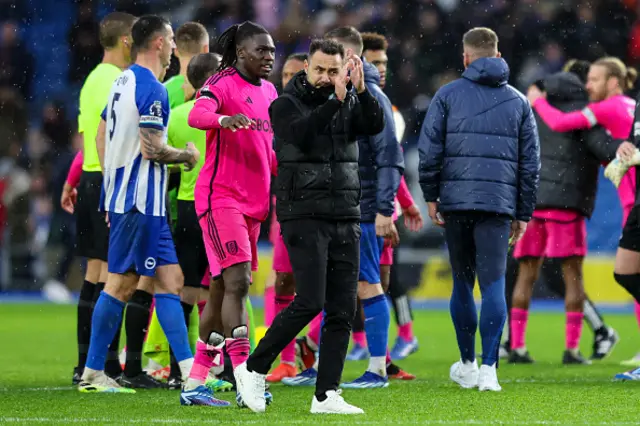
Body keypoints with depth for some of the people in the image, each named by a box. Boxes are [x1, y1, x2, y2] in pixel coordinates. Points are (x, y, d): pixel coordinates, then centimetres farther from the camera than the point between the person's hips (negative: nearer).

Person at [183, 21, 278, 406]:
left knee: (223, 290, 11)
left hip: (253, 202, 8)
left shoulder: (269, 91, 16)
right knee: (237, 281, -18)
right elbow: (197, 115, -29)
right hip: (221, 198, -8)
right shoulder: (222, 84, -8)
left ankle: (196, 381, 18)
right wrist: (225, 119, -49)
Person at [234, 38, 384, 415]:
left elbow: (375, 125, -8)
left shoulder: (350, 105, 11)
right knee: (310, 302, -15)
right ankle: (254, 370, 1)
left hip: (346, 220, 5)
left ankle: (327, 395, 2)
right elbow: (301, 133, -21)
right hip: (304, 217, -5)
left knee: (343, 310, -1)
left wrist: (360, 90, -22)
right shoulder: (286, 105, -1)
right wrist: (336, 101, -29)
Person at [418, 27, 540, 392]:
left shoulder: (448, 95, 5)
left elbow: (429, 149, -1)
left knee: (463, 284, 12)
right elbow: (531, 161, 10)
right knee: (494, 284, -4)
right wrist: (523, 214, 15)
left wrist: (431, 196, 8)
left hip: (456, 200, 0)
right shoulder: (518, 102, 11)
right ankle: (488, 368, -15)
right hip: (499, 204, 0)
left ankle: (467, 365, 22)